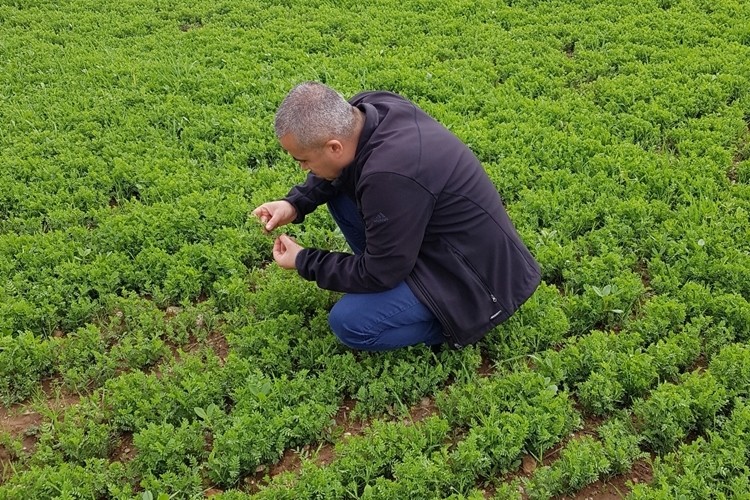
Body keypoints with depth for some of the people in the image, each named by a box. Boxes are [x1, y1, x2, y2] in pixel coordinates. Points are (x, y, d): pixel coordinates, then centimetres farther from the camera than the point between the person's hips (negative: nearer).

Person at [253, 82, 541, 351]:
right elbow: (338, 167, 12)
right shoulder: (366, 109, -12)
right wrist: (295, 204, -3)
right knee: (338, 189, 3)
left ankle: (461, 317, 0)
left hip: (474, 274, -9)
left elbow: (379, 274, -21)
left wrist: (303, 262, -9)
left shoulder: (390, 176, -36)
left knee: (349, 324, -18)